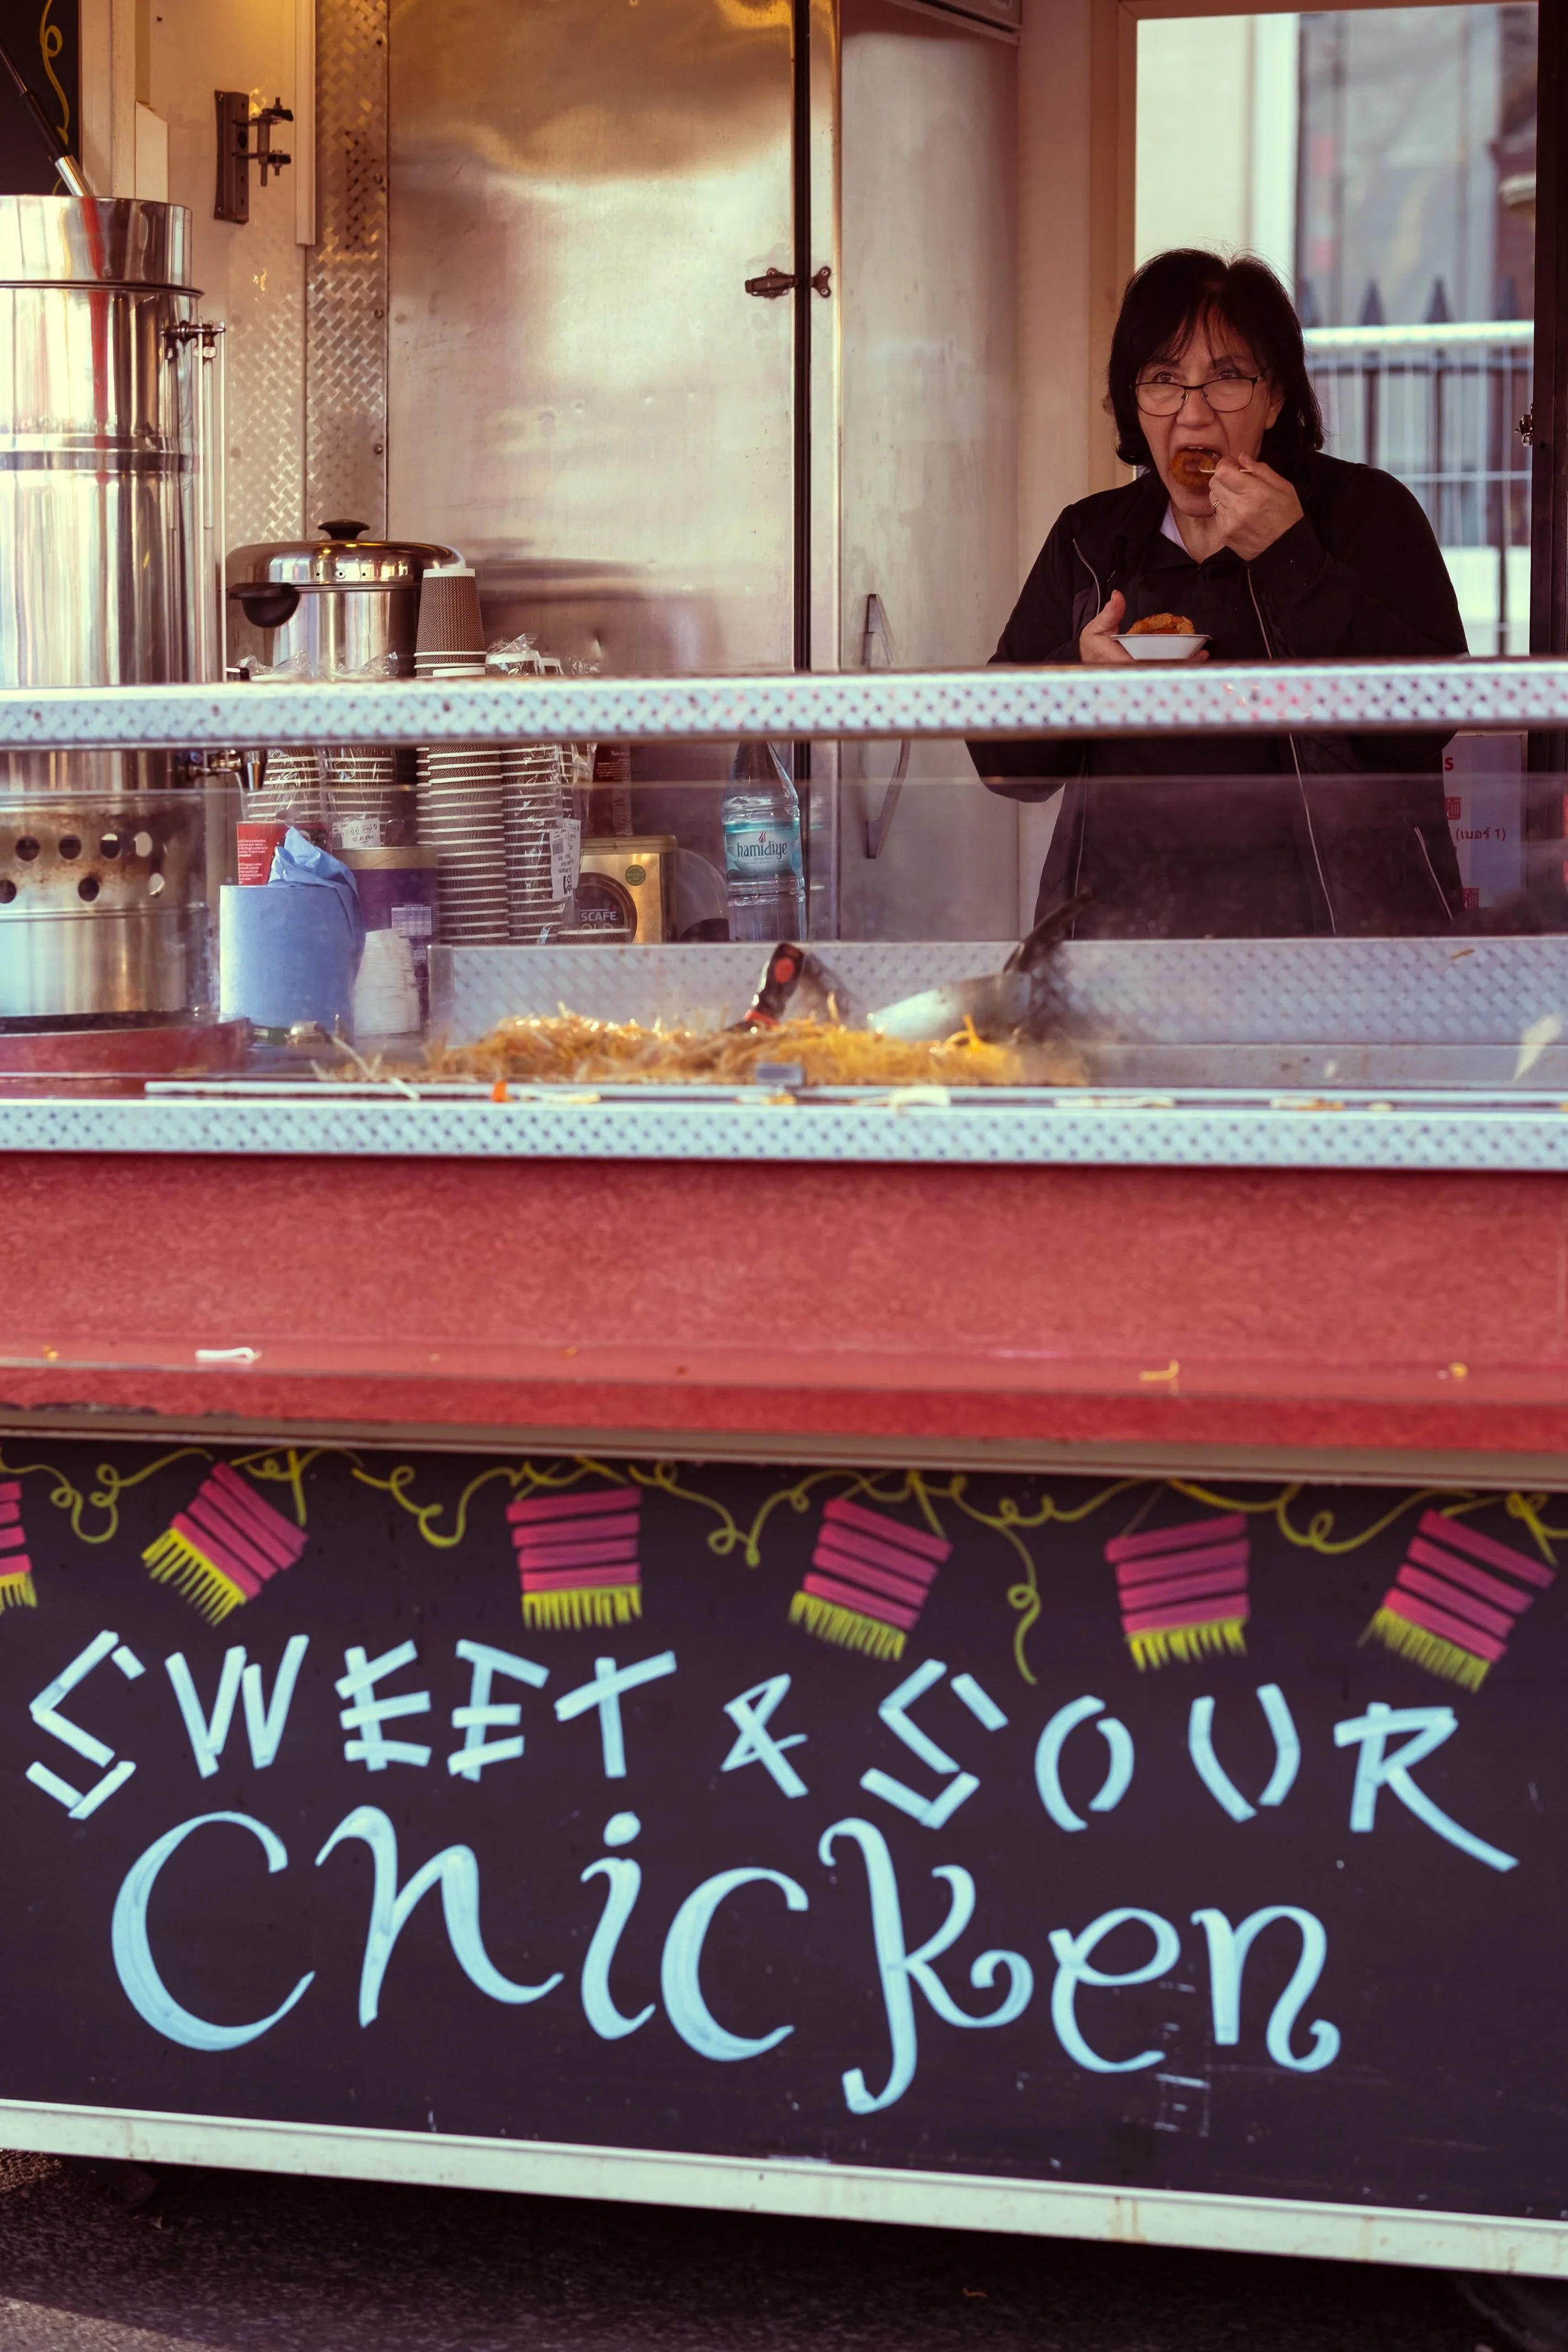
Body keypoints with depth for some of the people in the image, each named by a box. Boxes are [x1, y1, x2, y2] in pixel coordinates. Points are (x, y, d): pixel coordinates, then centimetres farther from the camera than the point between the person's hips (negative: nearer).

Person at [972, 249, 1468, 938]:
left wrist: (1292, 558, -12)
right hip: (1127, 921, 3)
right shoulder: (1089, 539, 15)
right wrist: (1081, 668, -8)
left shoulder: (1364, 510, 5)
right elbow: (1003, 763, 12)